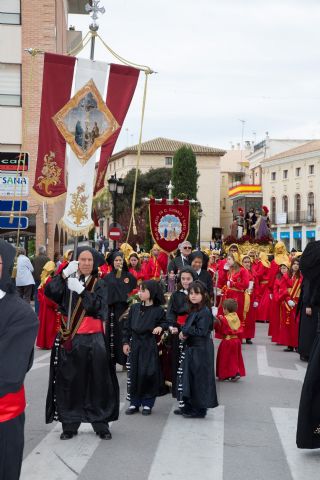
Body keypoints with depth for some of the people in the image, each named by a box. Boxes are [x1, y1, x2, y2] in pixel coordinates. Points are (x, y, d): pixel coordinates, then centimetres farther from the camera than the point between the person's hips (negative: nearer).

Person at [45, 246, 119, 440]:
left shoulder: (99, 284, 4)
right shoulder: (67, 281, 7)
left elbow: (98, 305, -13)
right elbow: (49, 292, -11)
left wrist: (81, 290, -21)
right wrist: (65, 273, -20)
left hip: (93, 340, -1)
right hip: (69, 340, 1)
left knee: (96, 383, 2)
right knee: (69, 383, 4)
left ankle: (101, 424, 12)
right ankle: (70, 424, 14)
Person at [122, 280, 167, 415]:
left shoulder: (158, 310, -5)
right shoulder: (134, 307, 5)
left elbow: (165, 322, 5)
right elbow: (127, 325, 9)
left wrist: (161, 327, -17)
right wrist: (125, 342, 4)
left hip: (150, 346, -3)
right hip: (135, 344, 4)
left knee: (148, 374, -3)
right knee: (134, 374, 6)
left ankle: (147, 404, 10)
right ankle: (134, 403, 17)